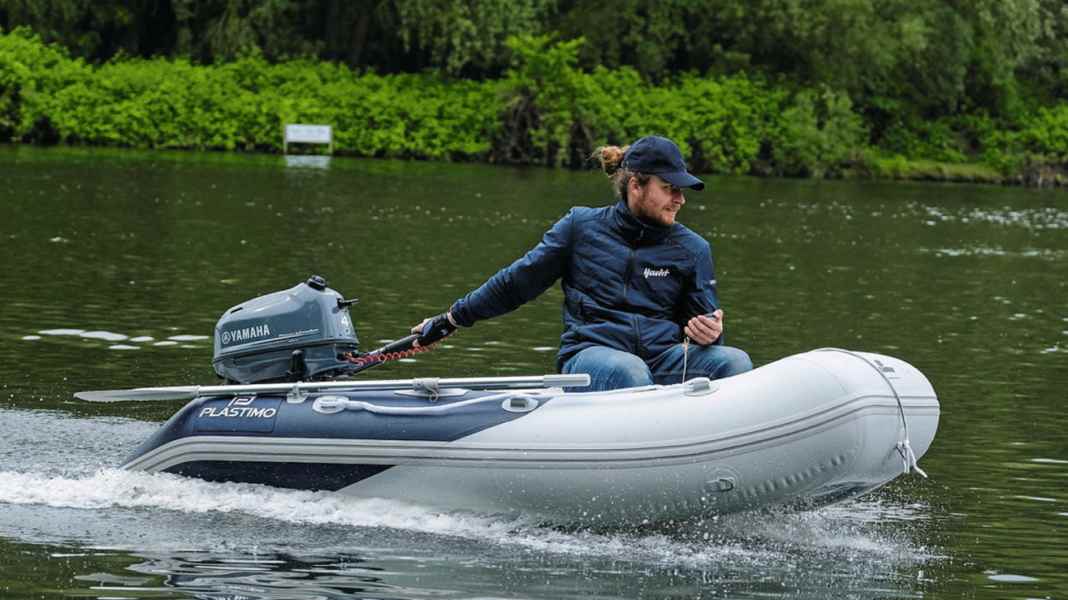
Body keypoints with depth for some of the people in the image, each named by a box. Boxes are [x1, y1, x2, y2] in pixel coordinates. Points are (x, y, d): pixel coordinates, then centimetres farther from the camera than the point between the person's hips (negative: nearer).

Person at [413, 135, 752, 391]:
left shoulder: (693, 248, 13)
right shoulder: (582, 226, 10)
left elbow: (706, 322, 16)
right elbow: (516, 282, 17)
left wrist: (709, 333, -11)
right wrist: (452, 319, 19)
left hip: (663, 358, 2)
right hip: (590, 353, -2)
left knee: (733, 362, -29)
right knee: (627, 370, -40)